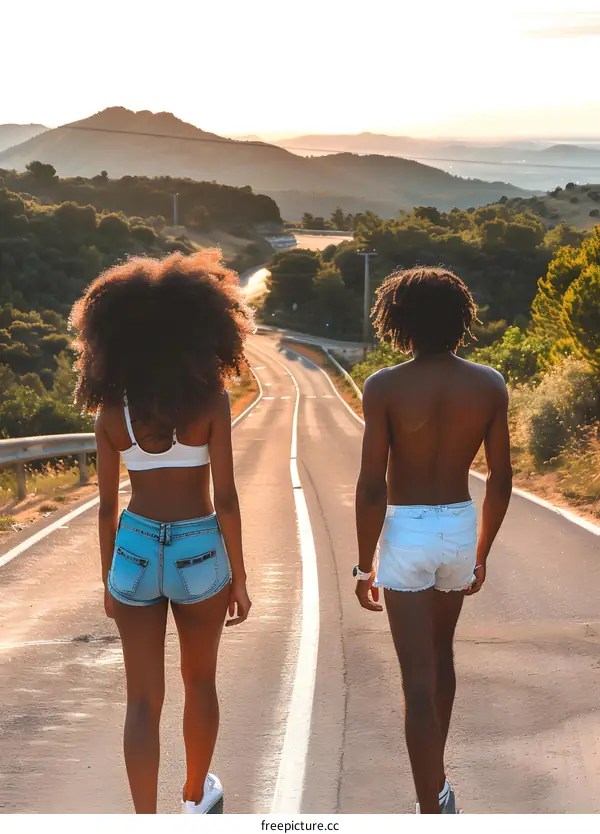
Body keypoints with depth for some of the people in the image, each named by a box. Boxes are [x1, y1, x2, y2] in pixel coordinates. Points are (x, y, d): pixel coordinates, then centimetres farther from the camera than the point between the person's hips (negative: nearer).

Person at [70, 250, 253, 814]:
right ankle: (196, 797, 39)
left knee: (143, 700, 6)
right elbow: (225, 498, -12)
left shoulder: (111, 409, -4)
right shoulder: (209, 399, -11)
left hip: (134, 550, 1)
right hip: (198, 553, -1)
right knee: (199, 680, 22)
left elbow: (107, 504, 1)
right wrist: (238, 578, -2)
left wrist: (109, 579, 13)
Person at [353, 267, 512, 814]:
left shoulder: (385, 387, -14)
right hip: (460, 527, 4)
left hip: (405, 533, -4)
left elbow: (372, 487, -15)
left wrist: (365, 566, -5)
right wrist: (481, 554, 12)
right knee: (440, 652, 26)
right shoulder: (489, 385, -4)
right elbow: (501, 480, 0)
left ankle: (432, 817, -2)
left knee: (419, 680, -2)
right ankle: (436, 785, 39)